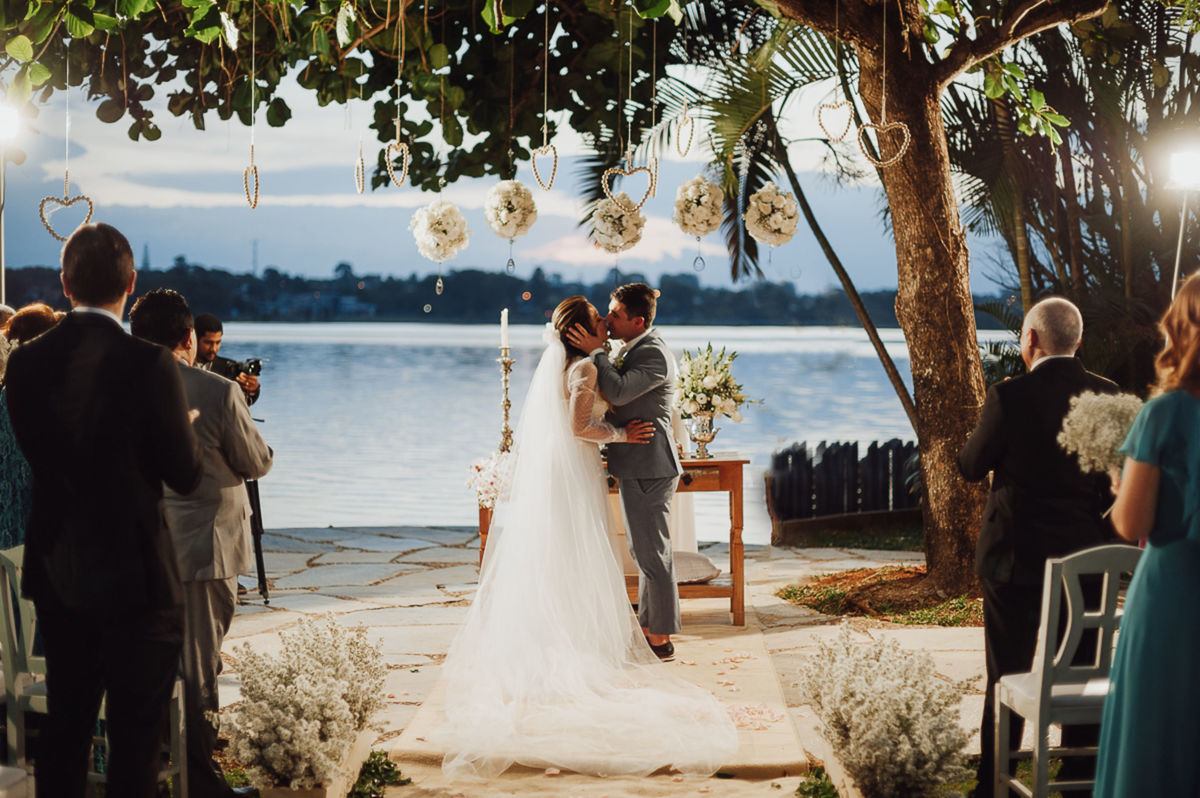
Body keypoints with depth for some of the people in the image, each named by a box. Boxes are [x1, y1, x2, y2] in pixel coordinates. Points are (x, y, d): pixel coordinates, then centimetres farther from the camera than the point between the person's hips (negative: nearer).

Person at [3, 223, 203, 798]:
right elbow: (185, 475, -10)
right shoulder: (148, 365, -18)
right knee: (136, 733, 6)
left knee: (64, 725, 18)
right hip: (135, 577, -5)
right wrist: (186, 426, 9)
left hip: (56, 575, 5)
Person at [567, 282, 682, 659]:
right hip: (639, 467, 11)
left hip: (648, 468, -11)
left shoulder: (654, 354, -19)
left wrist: (596, 352, -20)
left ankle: (660, 640, 3)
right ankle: (651, 627, 26)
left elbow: (618, 391, -28)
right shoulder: (637, 349, 14)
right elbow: (616, 392, 20)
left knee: (652, 552, -4)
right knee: (647, 552, 17)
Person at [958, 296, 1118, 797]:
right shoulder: (1107, 396, -3)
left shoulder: (1010, 397, -16)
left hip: (1016, 557, -3)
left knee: (1007, 678, 5)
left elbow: (970, 466, -6)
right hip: (1085, 556, 4)